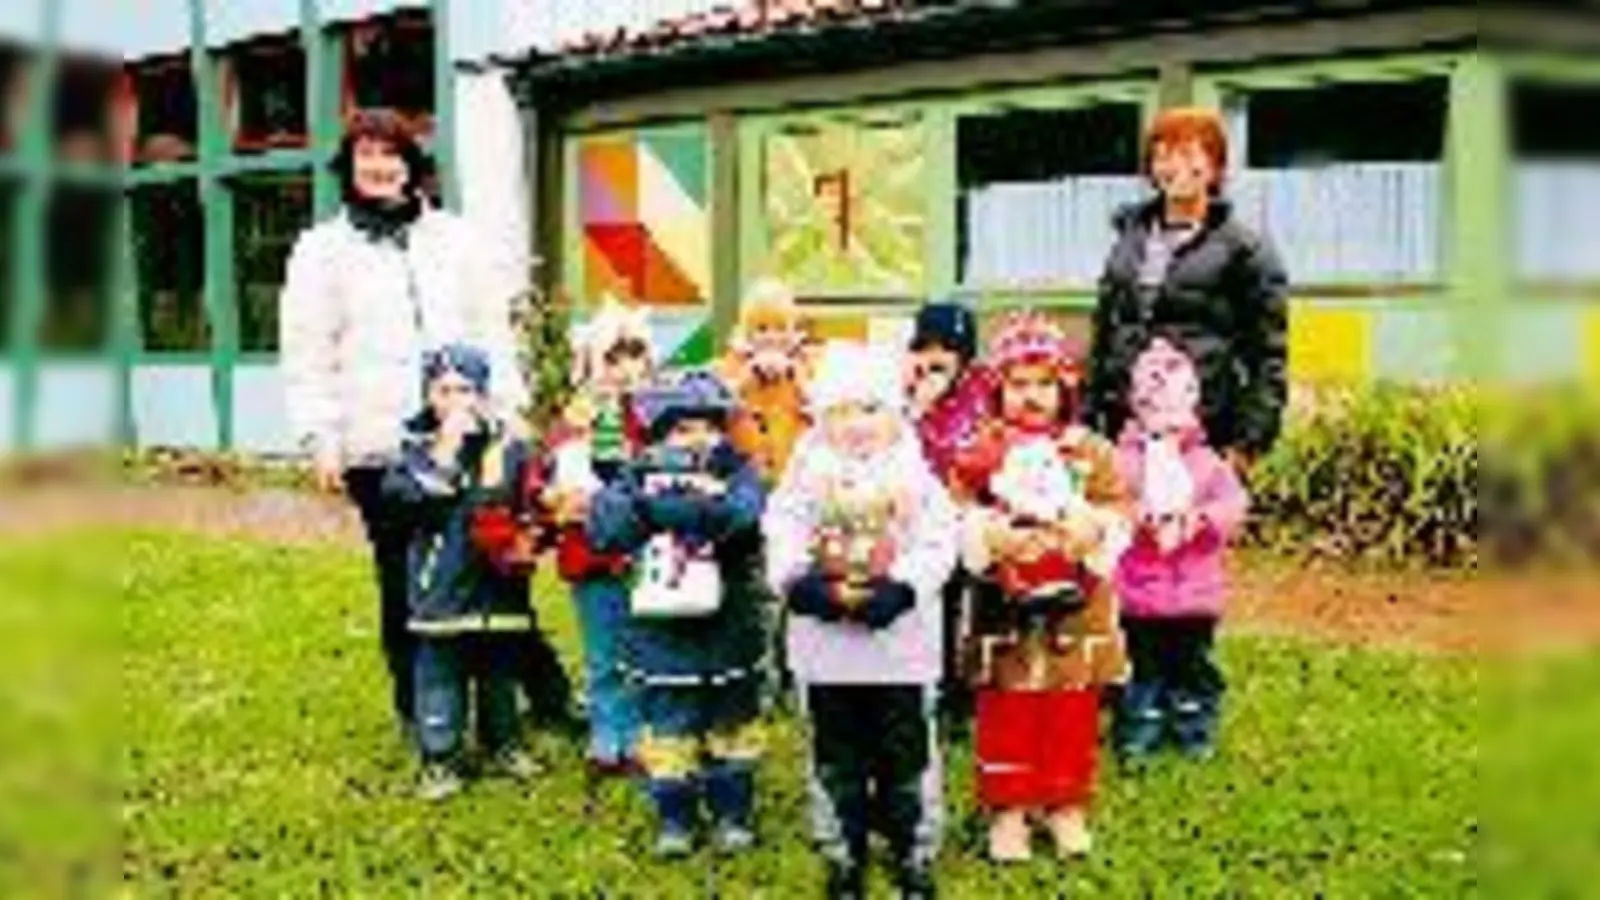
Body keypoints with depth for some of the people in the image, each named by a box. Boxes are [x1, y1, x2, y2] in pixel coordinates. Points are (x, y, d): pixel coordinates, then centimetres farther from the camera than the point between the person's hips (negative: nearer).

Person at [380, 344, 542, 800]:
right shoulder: (417, 446, 0)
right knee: (440, 673, 2)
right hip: (442, 585, -2)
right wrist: (445, 451, -19)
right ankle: (439, 759, 13)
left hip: (498, 582, 2)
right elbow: (402, 493, -18)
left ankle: (503, 744, 32)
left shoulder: (509, 445, 3)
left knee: (500, 670, 15)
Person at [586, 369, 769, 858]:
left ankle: (733, 814, 27)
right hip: (661, 629, 0)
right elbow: (602, 529, -12)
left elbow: (742, 516, -24)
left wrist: (668, 506, -30)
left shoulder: (738, 473, -3)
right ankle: (674, 818, 21)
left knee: (730, 722, 12)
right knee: (668, 726, 7)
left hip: (728, 627, 0)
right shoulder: (639, 475, 1)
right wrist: (645, 500, -28)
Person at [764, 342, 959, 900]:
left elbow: (937, 544, -9)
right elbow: (783, 542, -5)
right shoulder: (806, 476, 2)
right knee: (836, 758, 11)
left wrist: (902, 588, -25)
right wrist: (804, 584, -23)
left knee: (906, 755, 8)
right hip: (825, 642, 1)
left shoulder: (916, 476, -1)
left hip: (901, 639, -1)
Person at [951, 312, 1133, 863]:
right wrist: (993, 538, -24)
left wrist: (1090, 532, -20)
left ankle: (1067, 807, 26)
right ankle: (1007, 809, 18)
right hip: (1006, 612, -1)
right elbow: (961, 523, -7)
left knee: (1073, 714, 11)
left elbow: (1115, 518, -1)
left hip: (1076, 614, 2)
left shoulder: (1092, 452, 4)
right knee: (1007, 715, 6)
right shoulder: (980, 452, -1)